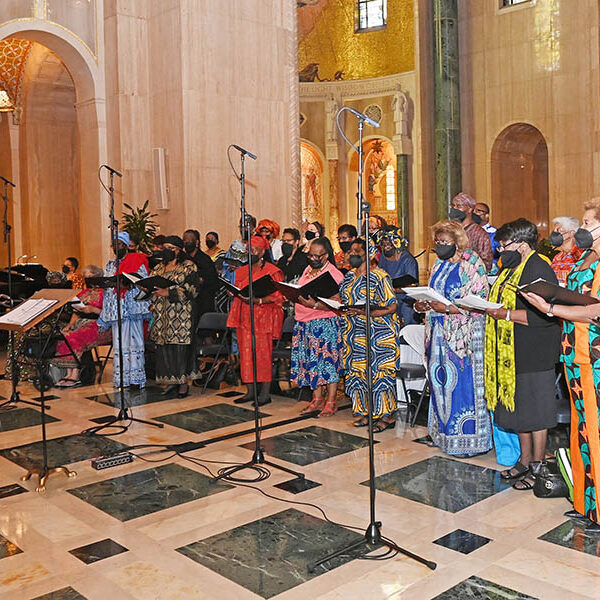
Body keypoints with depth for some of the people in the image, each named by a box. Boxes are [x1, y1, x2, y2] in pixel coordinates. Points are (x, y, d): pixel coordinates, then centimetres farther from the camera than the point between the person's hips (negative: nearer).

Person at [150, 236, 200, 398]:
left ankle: (183, 382, 2)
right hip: (162, 314, 6)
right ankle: (171, 381, 12)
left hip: (181, 313, -6)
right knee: (164, 346, 4)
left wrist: (169, 292, -18)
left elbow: (192, 289, -11)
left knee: (181, 345, -7)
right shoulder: (159, 268, 19)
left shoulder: (188, 266, -1)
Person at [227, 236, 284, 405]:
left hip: (263, 318, -6)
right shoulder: (242, 271, 17)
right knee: (246, 354, 5)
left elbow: (278, 297, -9)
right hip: (245, 318, 6)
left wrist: (258, 300, -22)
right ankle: (250, 391, 13)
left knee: (263, 354, -6)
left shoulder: (272, 271, -3)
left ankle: (265, 394, 0)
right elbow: (237, 291, 22)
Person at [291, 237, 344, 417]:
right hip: (304, 323, 8)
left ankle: (330, 403, 7)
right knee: (311, 361, 10)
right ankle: (317, 400, 21)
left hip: (325, 323, -7)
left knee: (328, 361, -3)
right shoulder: (308, 269, 14)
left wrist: (314, 304, -26)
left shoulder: (334, 274, -10)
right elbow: (299, 292, 25)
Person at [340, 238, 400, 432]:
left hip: (379, 333, -7)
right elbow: (342, 300, 22)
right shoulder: (349, 276, 13)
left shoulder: (380, 277, -9)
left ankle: (386, 415, 2)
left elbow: (392, 307, -13)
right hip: (355, 333, 7)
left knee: (380, 370, -6)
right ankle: (365, 412, 18)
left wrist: (367, 313, -23)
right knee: (358, 370, 7)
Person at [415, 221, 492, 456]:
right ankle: (443, 432, 22)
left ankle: (467, 439, 5)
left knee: (462, 382, -5)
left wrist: (447, 308, -22)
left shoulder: (472, 265, -8)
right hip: (439, 333, 7)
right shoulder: (439, 265, 14)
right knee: (441, 382, 11)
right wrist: (422, 304, -1)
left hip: (463, 334, -7)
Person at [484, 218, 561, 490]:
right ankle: (525, 461, 29)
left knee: (535, 412, 0)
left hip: (533, 354, -10)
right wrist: (489, 307, 8)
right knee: (518, 408, 16)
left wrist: (506, 314, -22)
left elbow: (544, 314, -24)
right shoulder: (510, 268, 16)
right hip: (511, 353, 10)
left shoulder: (539, 269, -16)